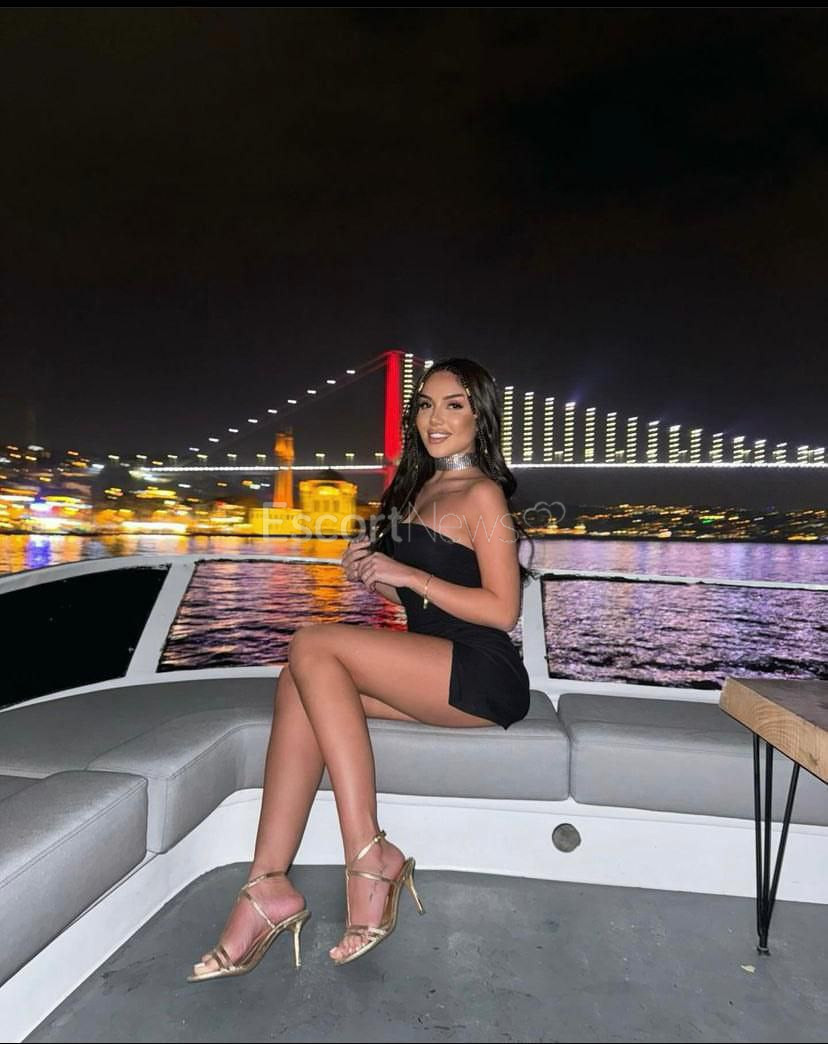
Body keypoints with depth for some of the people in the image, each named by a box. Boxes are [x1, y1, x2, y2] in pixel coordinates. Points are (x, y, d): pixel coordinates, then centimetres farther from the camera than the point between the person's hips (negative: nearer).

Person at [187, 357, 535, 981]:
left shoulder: (481, 494, -6)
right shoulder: (421, 487, 19)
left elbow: (502, 610, -12)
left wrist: (406, 574, -14)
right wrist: (374, 573, 4)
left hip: (484, 677, -8)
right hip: (435, 672, 8)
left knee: (312, 647, -21)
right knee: (301, 684, -15)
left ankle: (369, 856, -17)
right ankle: (270, 884, -15)